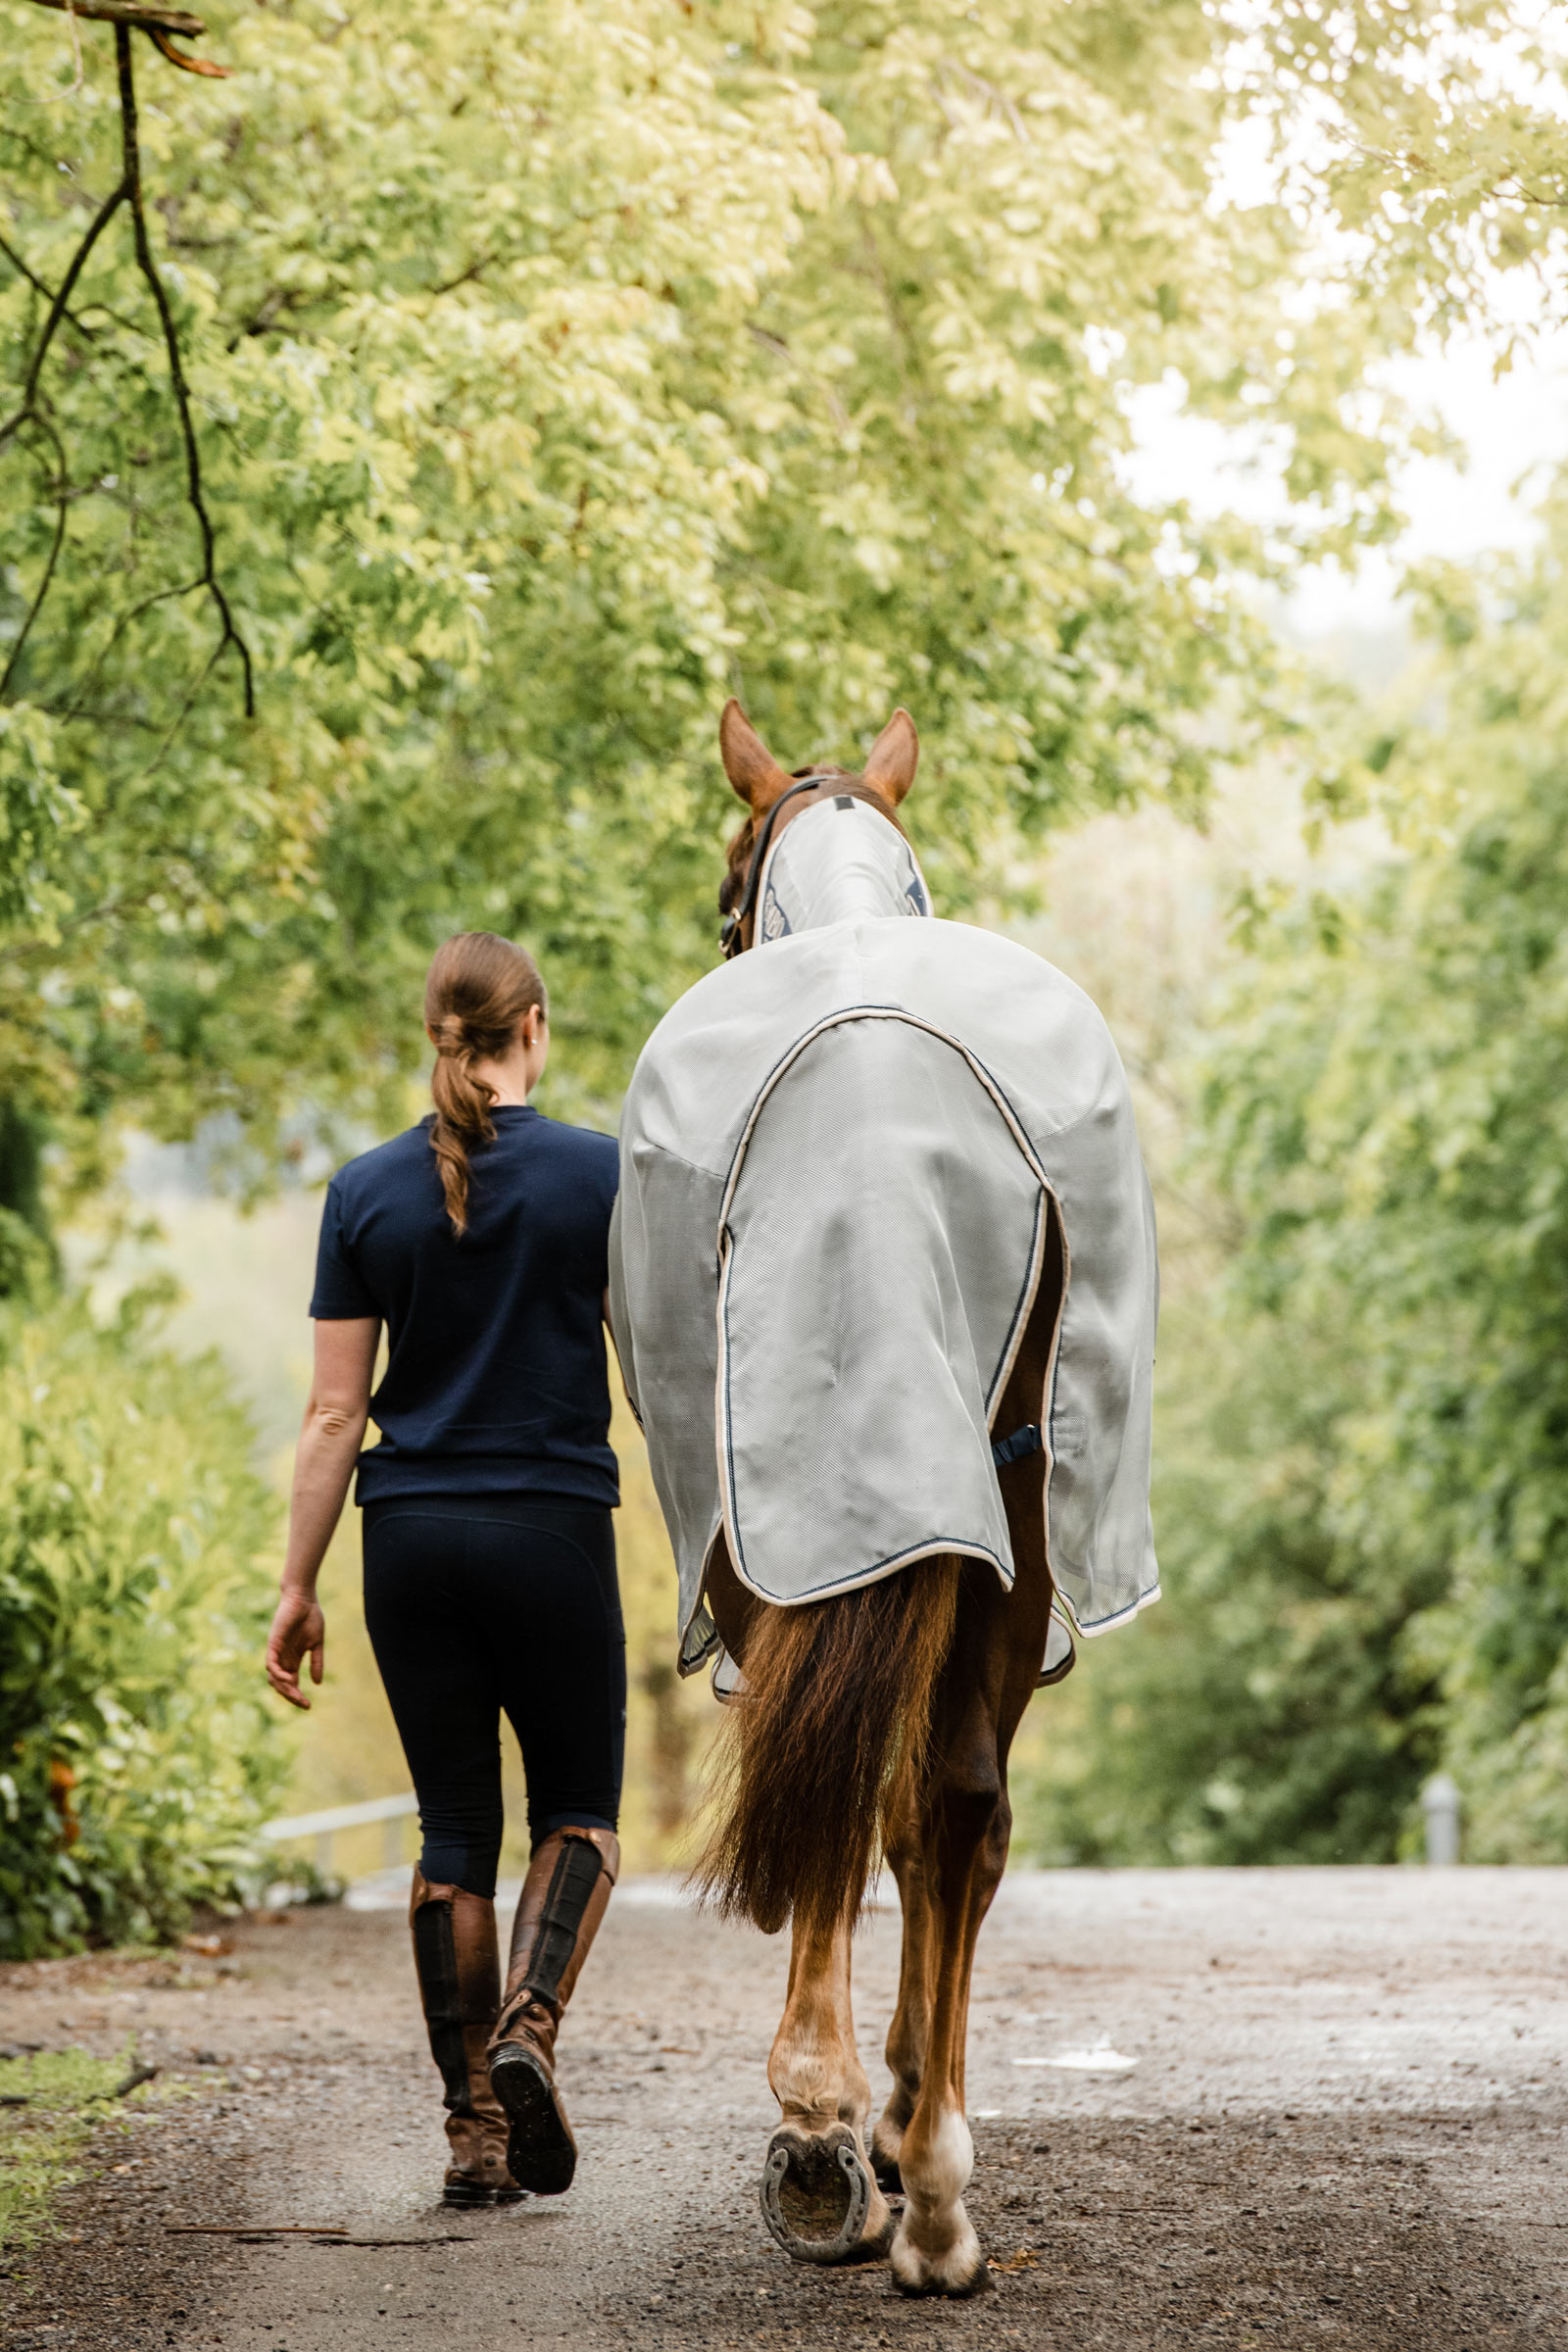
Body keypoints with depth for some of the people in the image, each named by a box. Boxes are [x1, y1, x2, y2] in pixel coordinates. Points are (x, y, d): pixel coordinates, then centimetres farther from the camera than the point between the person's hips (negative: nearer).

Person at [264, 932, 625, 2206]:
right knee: (581, 1804, 12)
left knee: (456, 1824, 9)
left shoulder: (367, 1191, 2)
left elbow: (334, 1413, 1)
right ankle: (530, 2021, -13)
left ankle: (475, 2124, 8)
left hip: (413, 1535, 2)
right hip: (555, 1528, -2)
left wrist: (299, 1589, 6)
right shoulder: (601, 1173, -4)